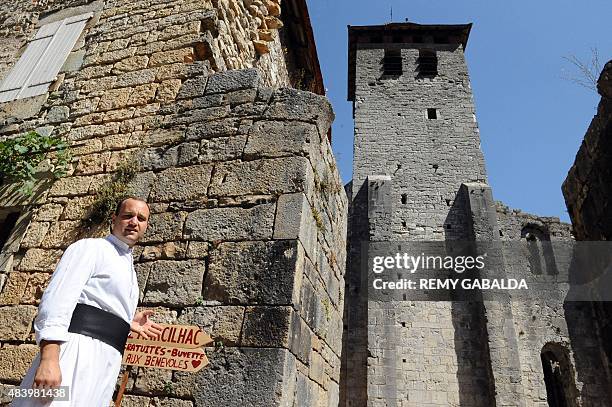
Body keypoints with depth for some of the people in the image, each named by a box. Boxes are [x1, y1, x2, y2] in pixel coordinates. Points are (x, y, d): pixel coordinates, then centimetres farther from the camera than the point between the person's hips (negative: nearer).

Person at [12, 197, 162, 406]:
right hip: (78, 350, -8)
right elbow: (58, 298, -15)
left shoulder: (128, 267, 23)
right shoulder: (91, 247, -2)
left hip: (108, 360, 8)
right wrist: (49, 358, -25)